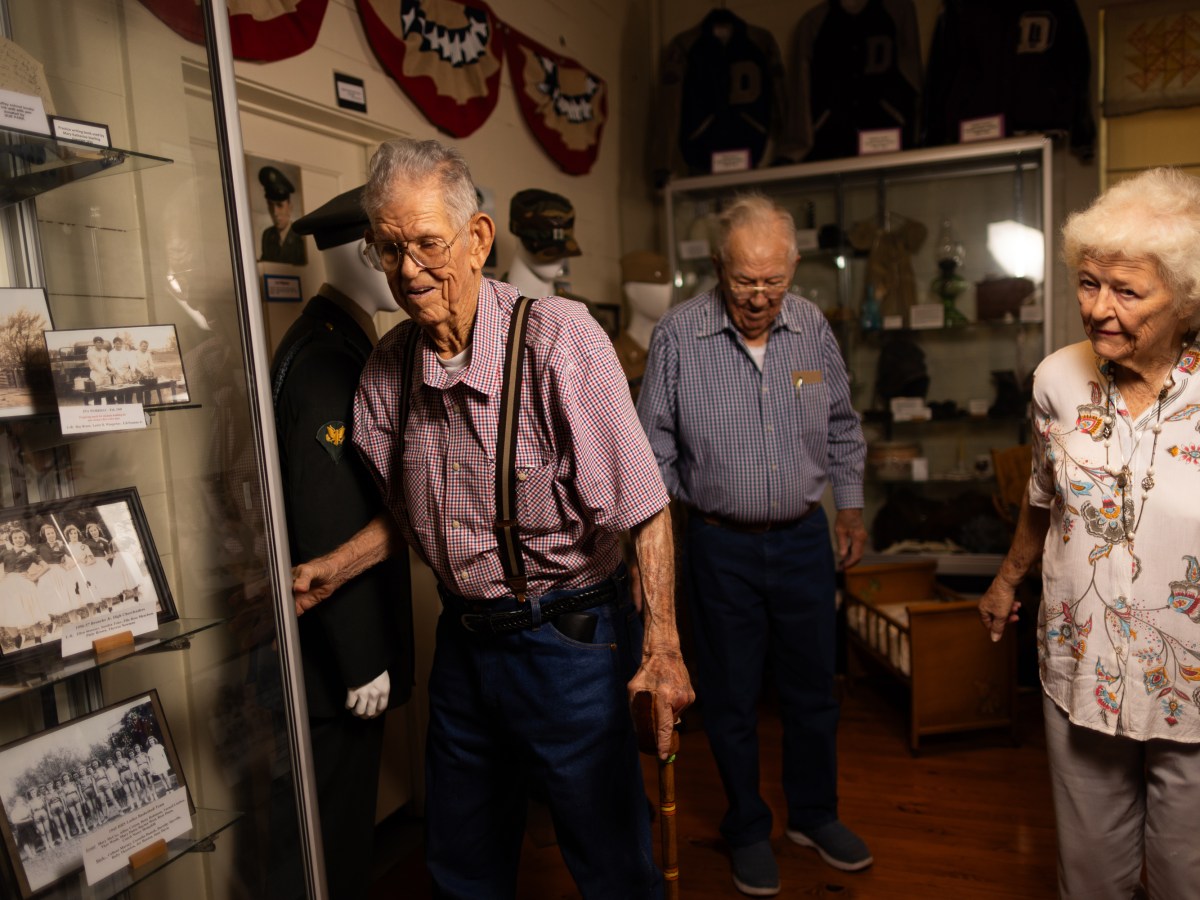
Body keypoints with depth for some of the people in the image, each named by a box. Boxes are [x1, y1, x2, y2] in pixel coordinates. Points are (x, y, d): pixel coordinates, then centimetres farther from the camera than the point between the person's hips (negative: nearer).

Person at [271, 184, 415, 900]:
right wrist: (362, 661, -18)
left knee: (347, 806, 23)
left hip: (355, 633, 9)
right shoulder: (325, 358, -22)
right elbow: (327, 527, -25)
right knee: (336, 818, 10)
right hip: (337, 651, -9)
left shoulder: (343, 343, 8)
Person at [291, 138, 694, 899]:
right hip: (464, 637, 6)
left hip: (566, 639, -5)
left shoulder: (559, 338, -19)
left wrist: (661, 644, -26)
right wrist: (331, 571, 2)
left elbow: (643, 507, -20)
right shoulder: (389, 366, 1)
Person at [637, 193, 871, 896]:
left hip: (804, 539, 3)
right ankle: (748, 830, 34)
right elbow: (656, 446, -5)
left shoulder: (814, 328, 0)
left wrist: (850, 506, 11)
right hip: (722, 546, -3)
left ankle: (815, 814, 40)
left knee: (814, 689, 16)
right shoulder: (678, 336, -10)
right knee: (732, 698, 11)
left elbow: (842, 429, 12)